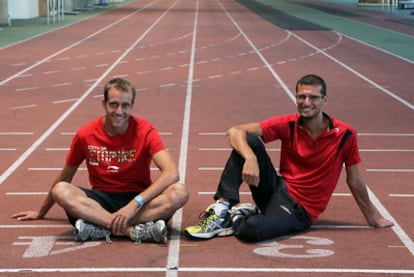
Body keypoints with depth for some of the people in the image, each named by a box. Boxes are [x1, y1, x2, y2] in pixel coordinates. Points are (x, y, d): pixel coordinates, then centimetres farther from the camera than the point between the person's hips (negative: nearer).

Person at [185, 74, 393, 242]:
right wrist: (250, 158, -33)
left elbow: (354, 180, 3)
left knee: (250, 230, -37)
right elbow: (234, 132, -13)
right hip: (277, 189, 3)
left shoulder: (345, 134, -9)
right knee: (249, 140, -21)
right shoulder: (288, 125, -5)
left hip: (299, 210, -3)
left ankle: (240, 217, -1)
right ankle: (223, 207, -22)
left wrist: (373, 217, 10)